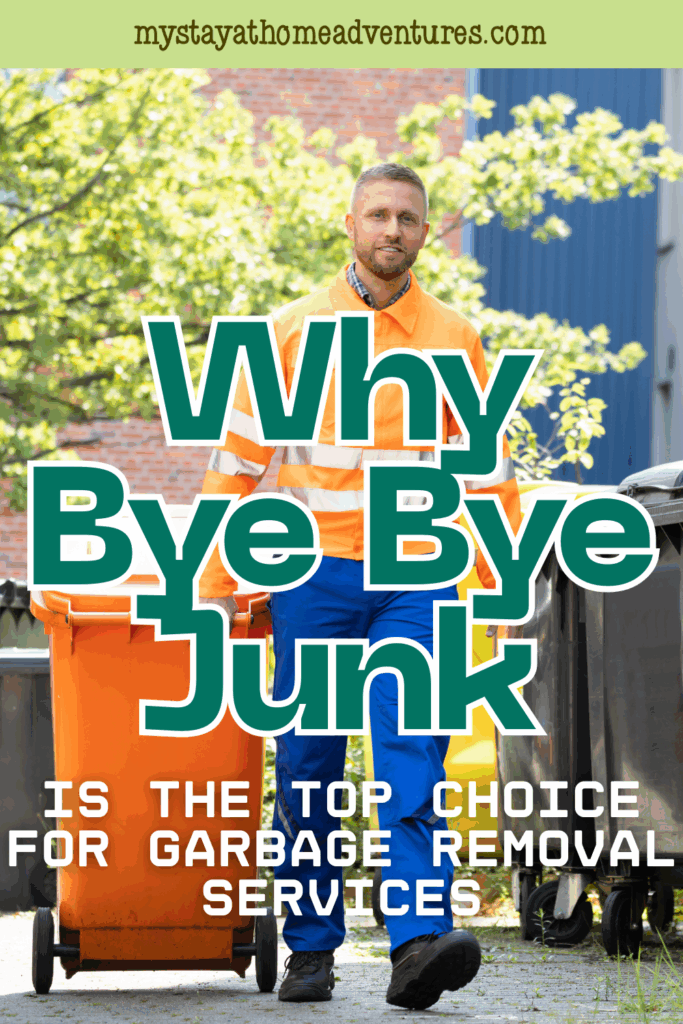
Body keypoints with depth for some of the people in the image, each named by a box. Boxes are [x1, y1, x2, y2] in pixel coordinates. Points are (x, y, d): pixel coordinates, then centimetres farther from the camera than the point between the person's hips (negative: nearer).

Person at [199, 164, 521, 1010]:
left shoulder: (454, 341, 7)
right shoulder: (292, 331, 4)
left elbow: (486, 471, 9)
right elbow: (238, 462, 6)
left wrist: (503, 588, 1)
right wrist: (217, 585, 3)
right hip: (314, 573, 0)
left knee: (413, 754, -13)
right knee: (307, 766, 2)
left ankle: (419, 939, -22)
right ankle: (311, 948, 11)